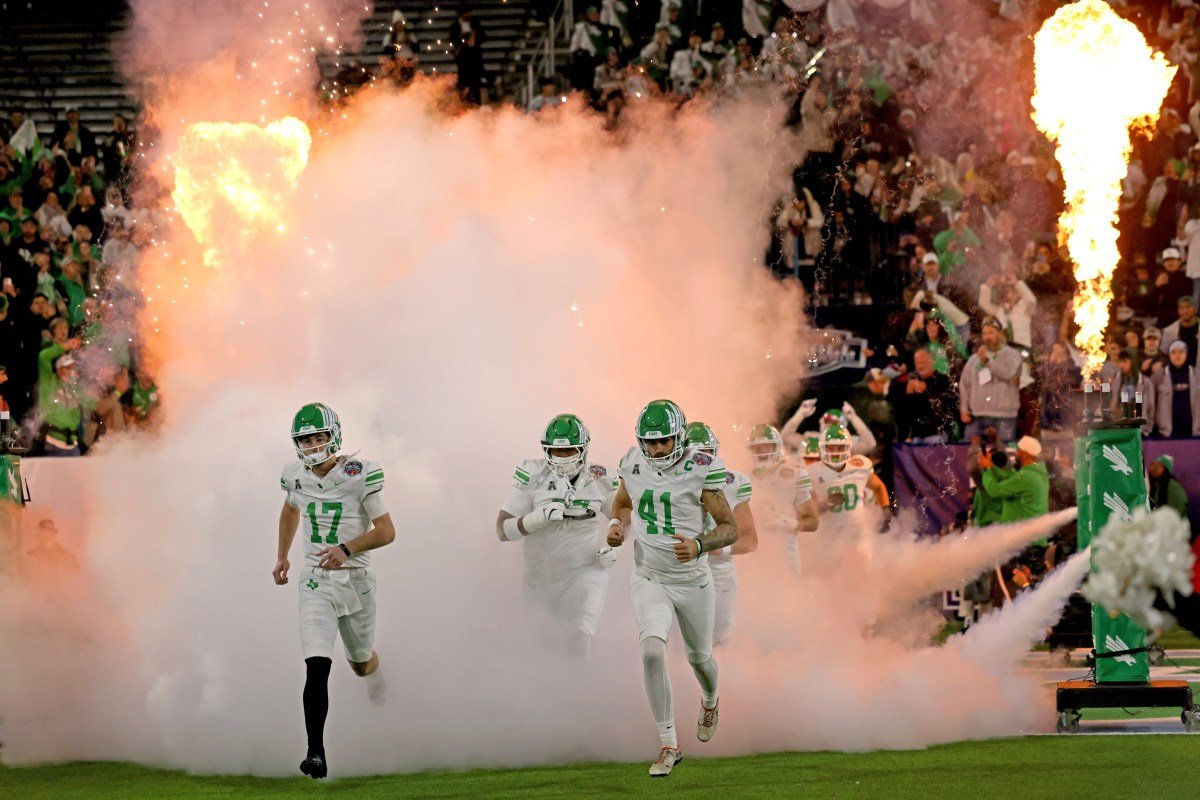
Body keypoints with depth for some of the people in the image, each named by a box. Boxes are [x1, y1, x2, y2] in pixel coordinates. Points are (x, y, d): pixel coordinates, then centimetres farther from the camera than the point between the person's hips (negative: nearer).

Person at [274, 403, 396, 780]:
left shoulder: (359, 476, -13)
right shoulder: (296, 476, 1)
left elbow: (386, 531, -12)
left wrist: (347, 549, -25)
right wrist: (282, 557, 23)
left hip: (355, 579, -1)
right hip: (315, 581, 1)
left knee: (361, 663, 20)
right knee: (317, 667, -16)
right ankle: (316, 754, -19)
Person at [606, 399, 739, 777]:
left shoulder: (701, 470, -17)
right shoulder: (633, 464, -6)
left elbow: (730, 528, -13)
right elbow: (623, 504, 16)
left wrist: (699, 544, -32)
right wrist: (617, 525, -7)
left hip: (693, 581, -1)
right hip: (649, 580, 1)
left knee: (699, 657, 19)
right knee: (653, 652, -22)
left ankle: (710, 700, 58)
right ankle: (669, 745, -13)